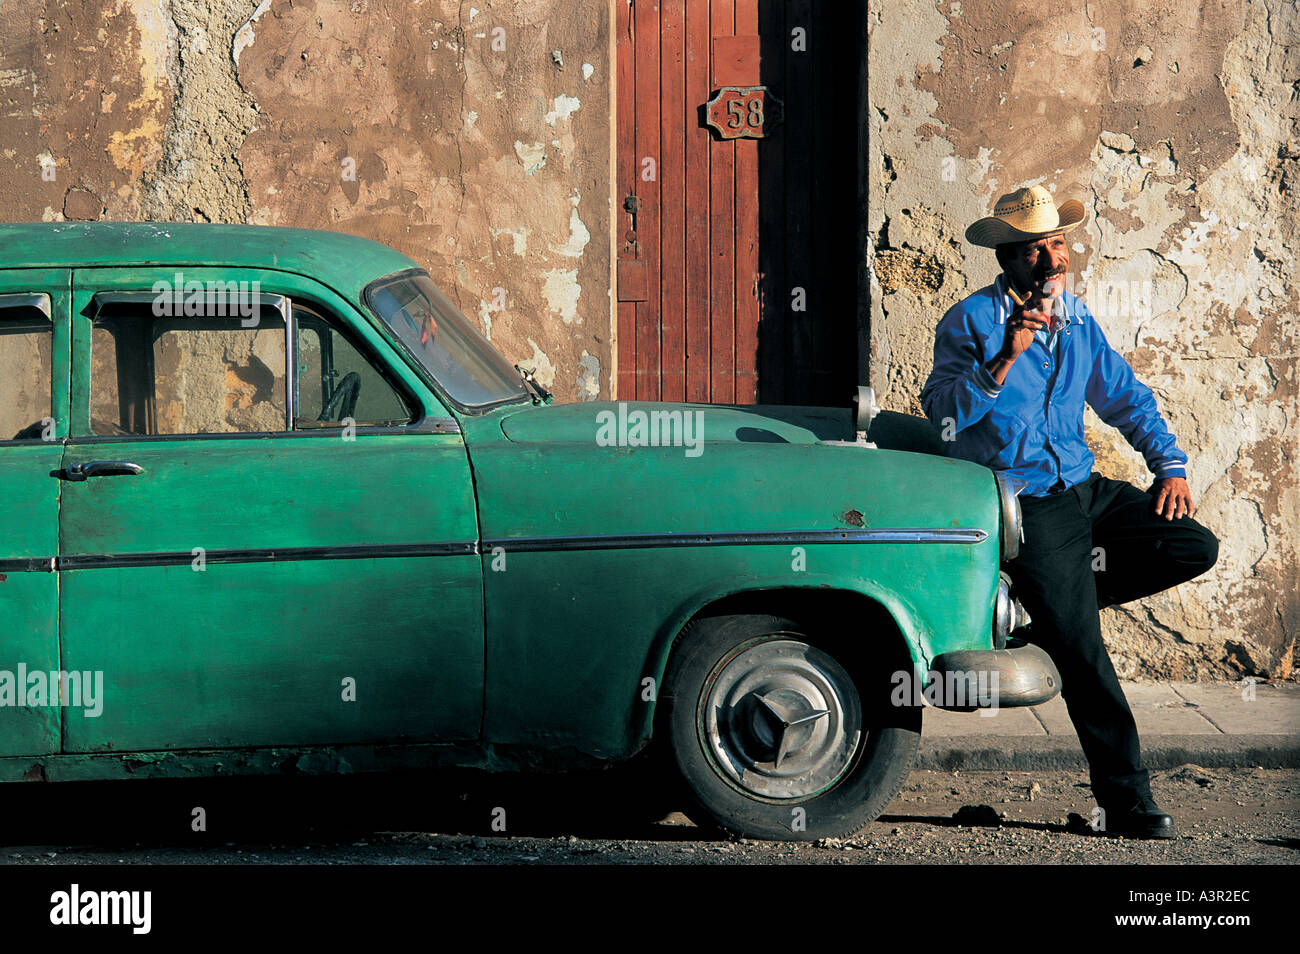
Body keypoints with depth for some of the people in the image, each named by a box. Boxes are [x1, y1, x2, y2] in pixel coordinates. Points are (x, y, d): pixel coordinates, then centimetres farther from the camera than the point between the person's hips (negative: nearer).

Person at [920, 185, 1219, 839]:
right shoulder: (971, 322, -6)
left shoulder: (1077, 320, 11)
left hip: (1086, 488, 6)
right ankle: (1126, 803, -5)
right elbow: (944, 416, -17)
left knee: (1195, 548, -10)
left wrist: (1170, 465, 7)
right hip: (1023, 504, -6)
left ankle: (1055, 604, 3)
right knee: (1084, 659, -11)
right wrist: (1004, 361, -28)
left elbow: (1127, 398, 20)